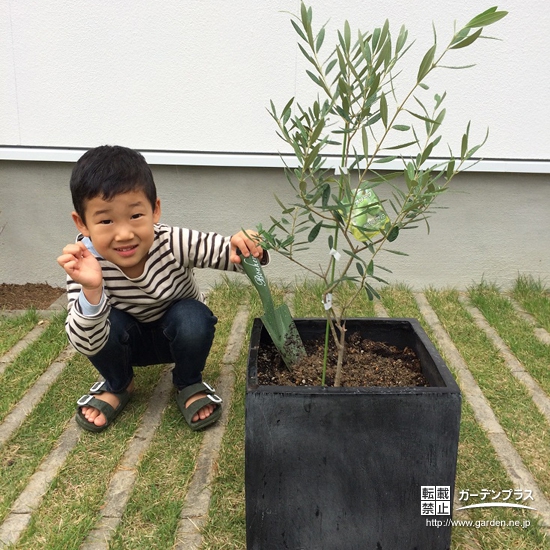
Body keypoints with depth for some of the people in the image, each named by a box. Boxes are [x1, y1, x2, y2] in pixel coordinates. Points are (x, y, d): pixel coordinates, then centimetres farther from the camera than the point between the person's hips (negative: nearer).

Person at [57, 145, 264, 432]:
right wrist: (91, 291, -52)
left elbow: (241, 255, -28)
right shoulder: (85, 263, -29)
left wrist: (248, 248, -53)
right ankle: (118, 385, 4)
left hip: (181, 335, 0)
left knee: (192, 317, -31)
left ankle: (189, 384, 0)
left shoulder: (176, 244, -32)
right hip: (126, 341, 1)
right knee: (106, 323, -30)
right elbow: (87, 344, -34)